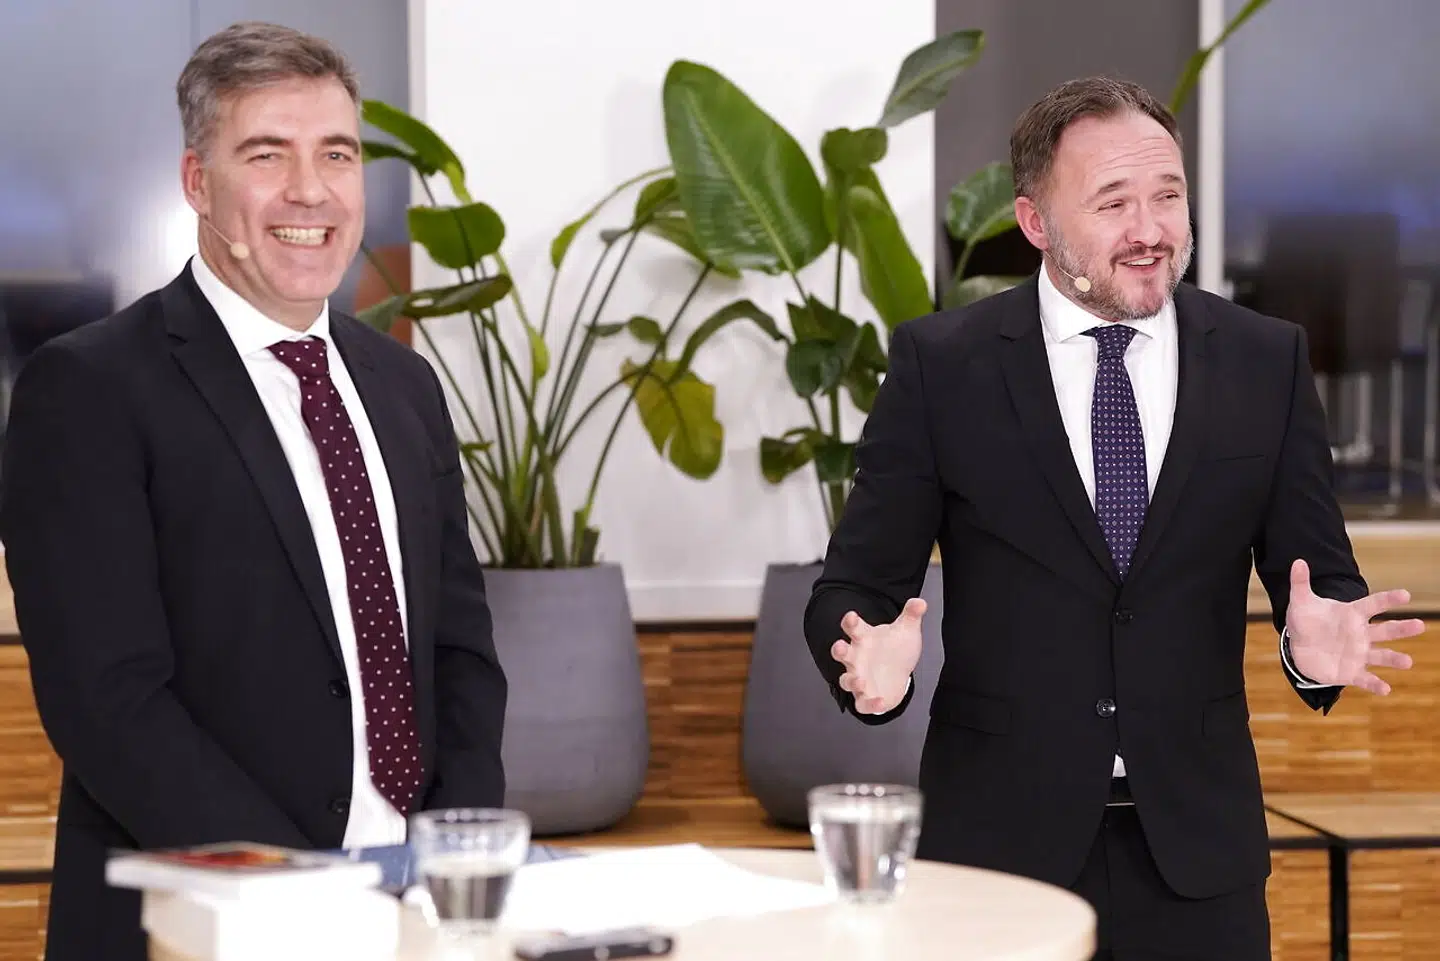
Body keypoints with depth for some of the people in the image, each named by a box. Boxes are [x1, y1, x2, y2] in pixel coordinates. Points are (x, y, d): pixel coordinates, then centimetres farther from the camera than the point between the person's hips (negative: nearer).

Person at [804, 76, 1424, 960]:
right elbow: (854, 586, -2)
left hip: (1195, 846, 2)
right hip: (1001, 834, -2)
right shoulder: (941, 364, -3)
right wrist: (873, 656, -24)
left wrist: (1316, 646, -18)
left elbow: (1320, 577, 5)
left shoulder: (1269, 361, 2)